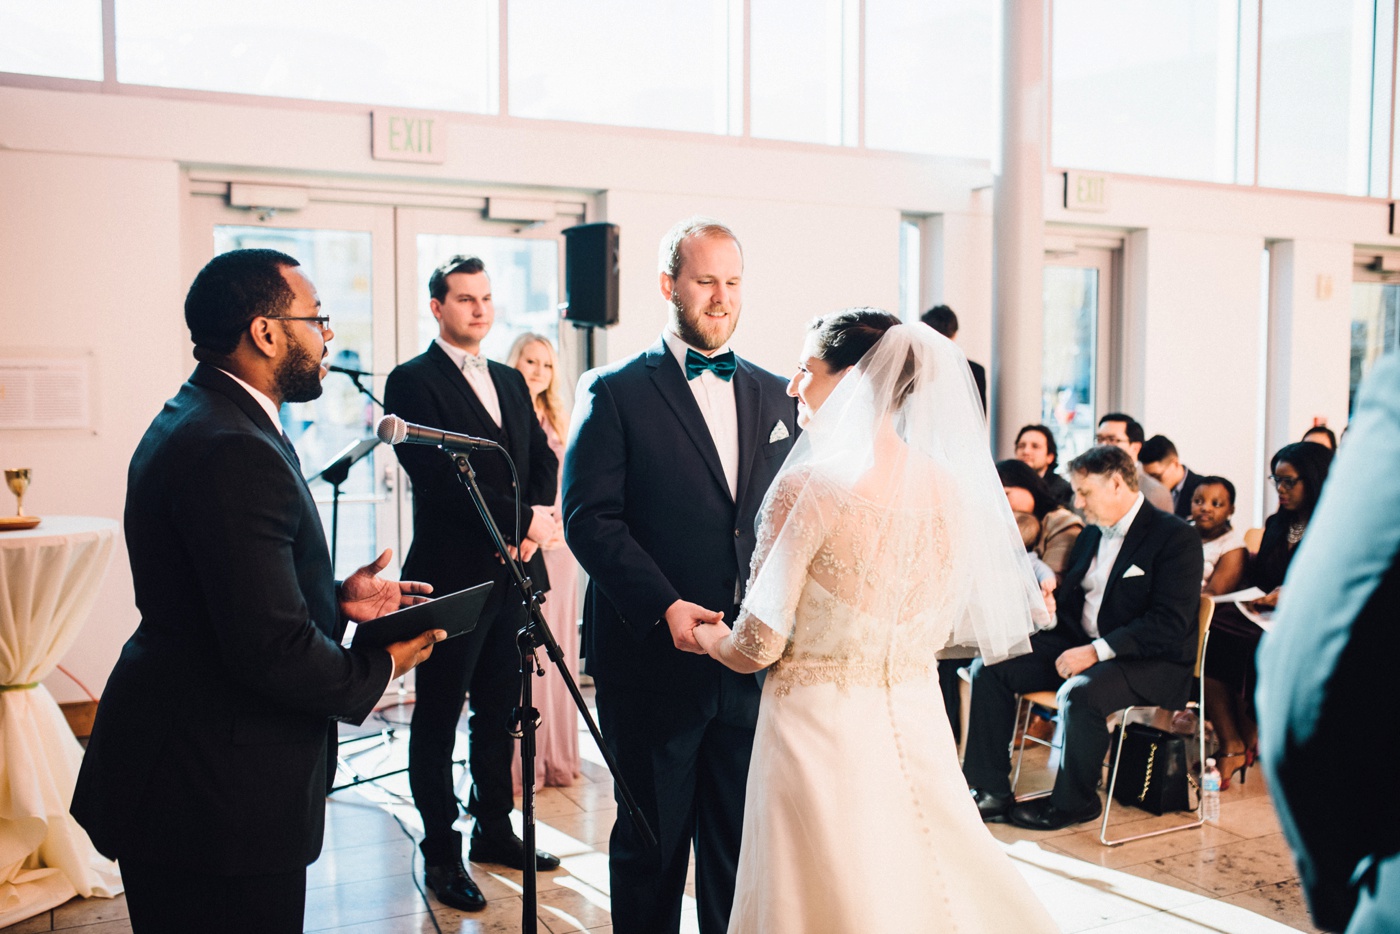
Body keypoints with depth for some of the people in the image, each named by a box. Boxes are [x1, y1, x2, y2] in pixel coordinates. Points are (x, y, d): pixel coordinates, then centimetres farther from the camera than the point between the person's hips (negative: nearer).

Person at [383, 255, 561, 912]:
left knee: (499, 712, 16)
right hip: (453, 575, -7)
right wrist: (523, 518, -17)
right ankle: (441, 855, 13)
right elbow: (439, 474, -17)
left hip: (513, 571, 7)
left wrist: (535, 520, -7)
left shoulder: (510, 381, 16)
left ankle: (494, 830, 29)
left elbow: (543, 459, 13)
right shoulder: (413, 382, -6)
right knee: (438, 721, 4)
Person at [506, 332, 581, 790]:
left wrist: (563, 526, 2)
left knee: (556, 647, 8)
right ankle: (520, 760, 3)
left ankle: (557, 756, 17)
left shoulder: (558, 421, 15)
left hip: (557, 545, 5)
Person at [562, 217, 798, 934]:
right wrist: (664, 607, -21)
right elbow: (589, 518, -10)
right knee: (651, 844, 10)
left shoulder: (774, 395, 12)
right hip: (654, 661, -4)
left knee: (739, 845, 14)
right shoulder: (615, 392, -2)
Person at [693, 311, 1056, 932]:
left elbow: (758, 646, -12)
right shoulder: (948, 487, 0)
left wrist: (708, 638, 9)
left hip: (822, 731, -5)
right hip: (915, 724, 6)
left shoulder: (810, 488, -17)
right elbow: (948, 628, 10)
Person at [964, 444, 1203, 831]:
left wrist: (1097, 651, -26)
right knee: (989, 667, -7)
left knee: (1080, 693, -37)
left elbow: (1169, 624, -20)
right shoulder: (1091, 535, 15)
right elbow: (1070, 598, 24)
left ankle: (1073, 802, -12)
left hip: (1150, 661, -8)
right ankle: (991, 791, -4)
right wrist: (1049, 604, -1)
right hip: (1080, 646, 8)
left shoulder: (1176, 537, -10)